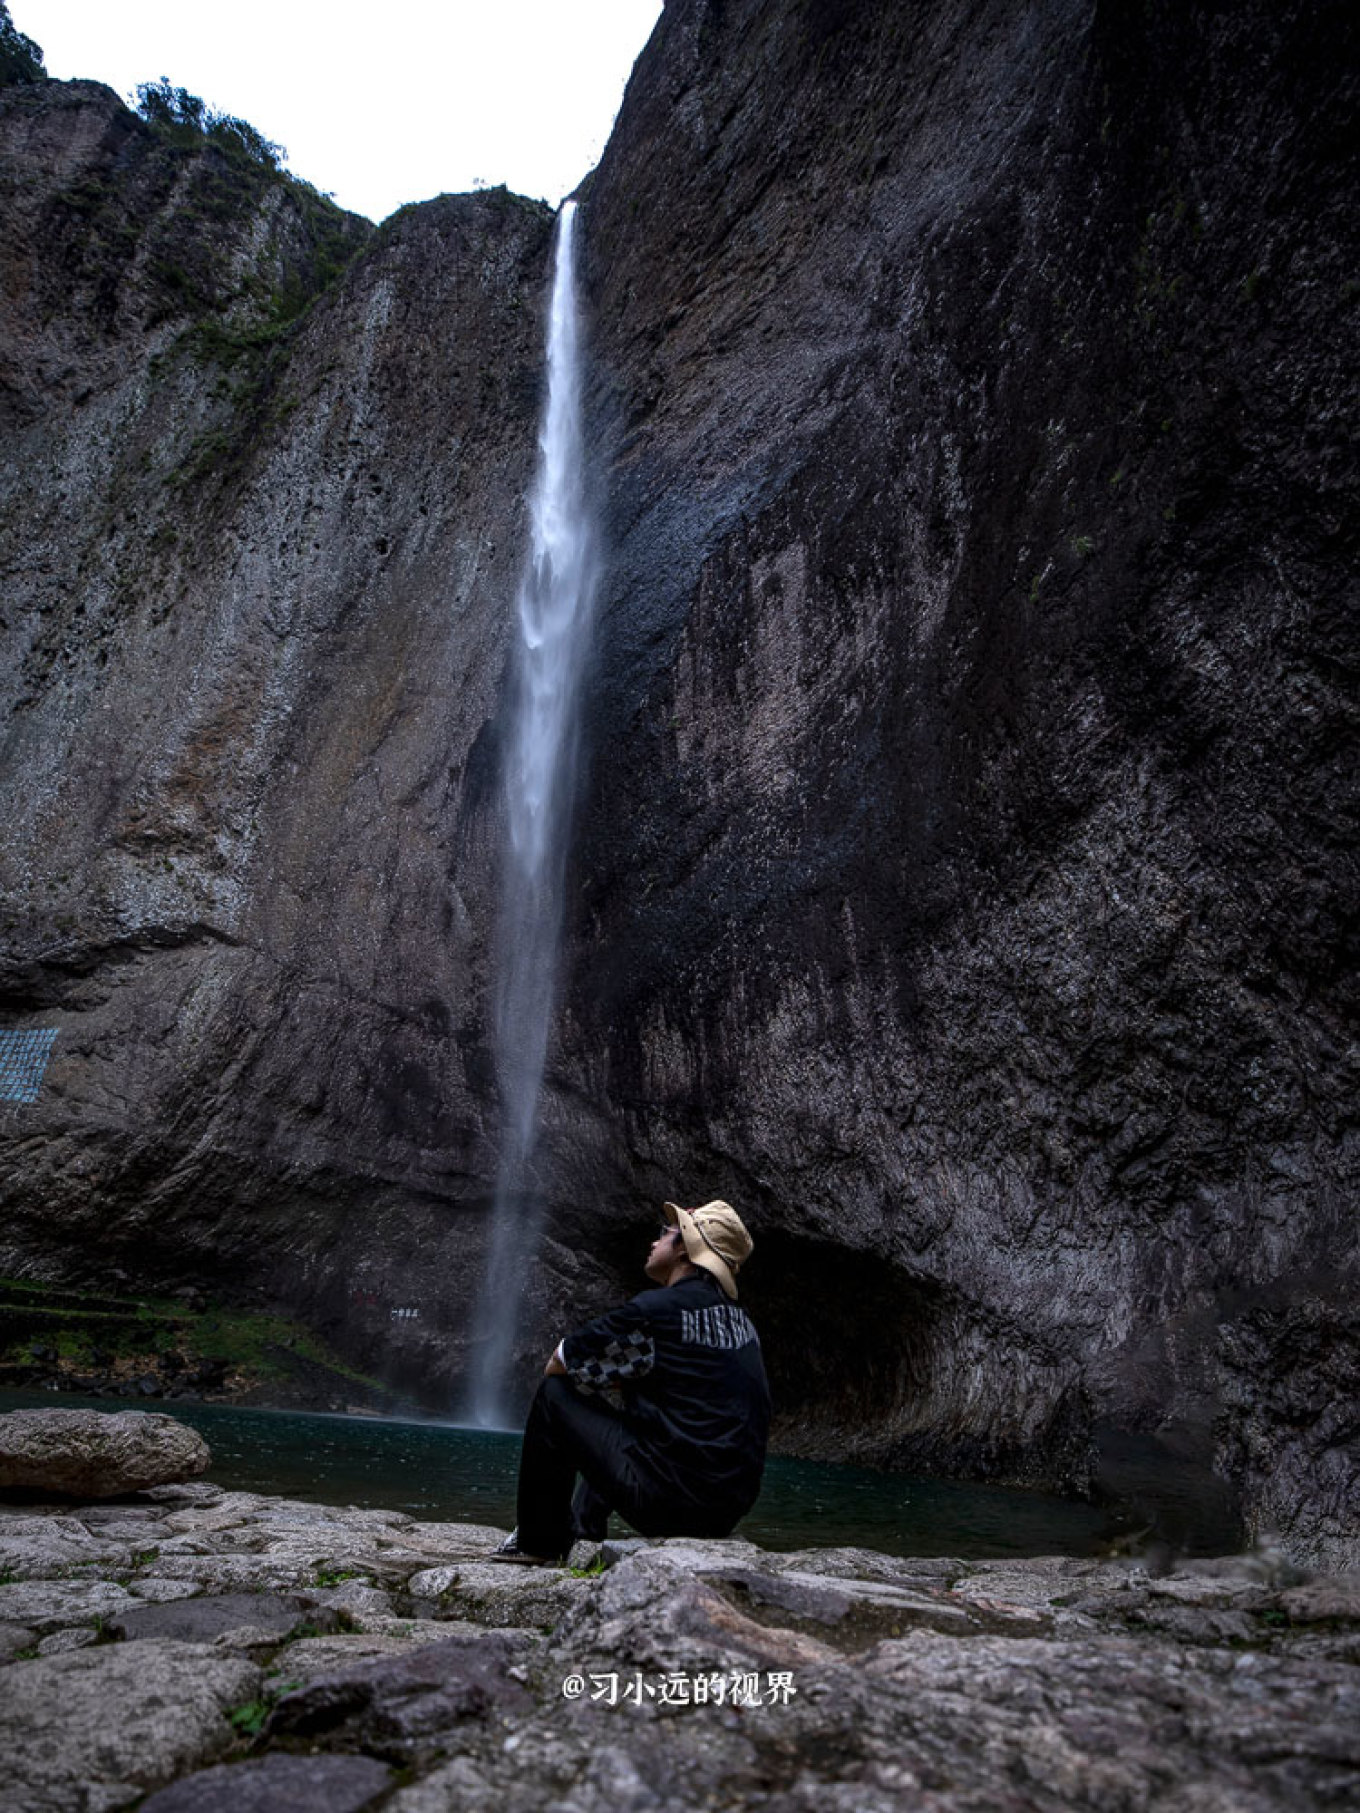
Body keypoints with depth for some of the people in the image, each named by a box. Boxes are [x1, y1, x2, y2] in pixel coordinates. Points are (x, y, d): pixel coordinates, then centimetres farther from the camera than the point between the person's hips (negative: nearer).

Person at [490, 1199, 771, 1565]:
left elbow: (558, 1365, -2)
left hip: (668, 1503, -8)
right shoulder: (741, 1320, 9)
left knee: (554, 1394, 4)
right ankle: (581, 1534, 31)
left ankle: (538, 1544, 16)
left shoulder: (656, 1309, -14)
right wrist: (619, 1375, 21)